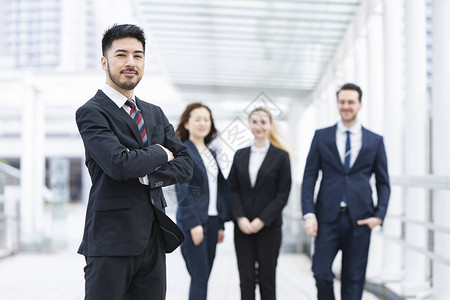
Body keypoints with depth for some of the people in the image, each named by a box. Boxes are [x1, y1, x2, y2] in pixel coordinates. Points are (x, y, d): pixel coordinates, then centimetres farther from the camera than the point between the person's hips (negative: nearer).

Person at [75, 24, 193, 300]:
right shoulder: (92, 112, -5)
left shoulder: (155, 114, 17)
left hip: (154, 239, 6)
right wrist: (161, 154, -4)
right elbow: (119, 163, -21)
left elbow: (185, 166, 9)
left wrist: (146, 174, -9)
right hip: (112, 239, -6)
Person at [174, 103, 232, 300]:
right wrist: (193, 224, -17)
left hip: (212, 219, 7)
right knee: (200, 278, -8)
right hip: (193, 221, -7)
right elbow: (182, 191, -12)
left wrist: (220, 224, 13)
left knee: (203, 278, 8)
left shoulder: (211, 153, 17)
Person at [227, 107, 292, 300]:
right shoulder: (240, 155, 10)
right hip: (243, 227, 2)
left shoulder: (280, 156, 0)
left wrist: (261, 220, -11)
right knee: (246, 279, 2)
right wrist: (240, 218, -8)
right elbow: (232, 189, 6)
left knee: (267, 279, 4)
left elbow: (283, 194, -4)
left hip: (269, 227, -2)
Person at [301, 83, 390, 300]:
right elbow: (309, 177, 4)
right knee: (321, 273, -8)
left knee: (354, 279, 5)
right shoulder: (321, 137, 7)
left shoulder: (375, 141, 9)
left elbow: (383, 182, 10)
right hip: (328, 217, 0)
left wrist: (379, 215, -4)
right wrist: (309, 214, -7)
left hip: (359, 218, 1)